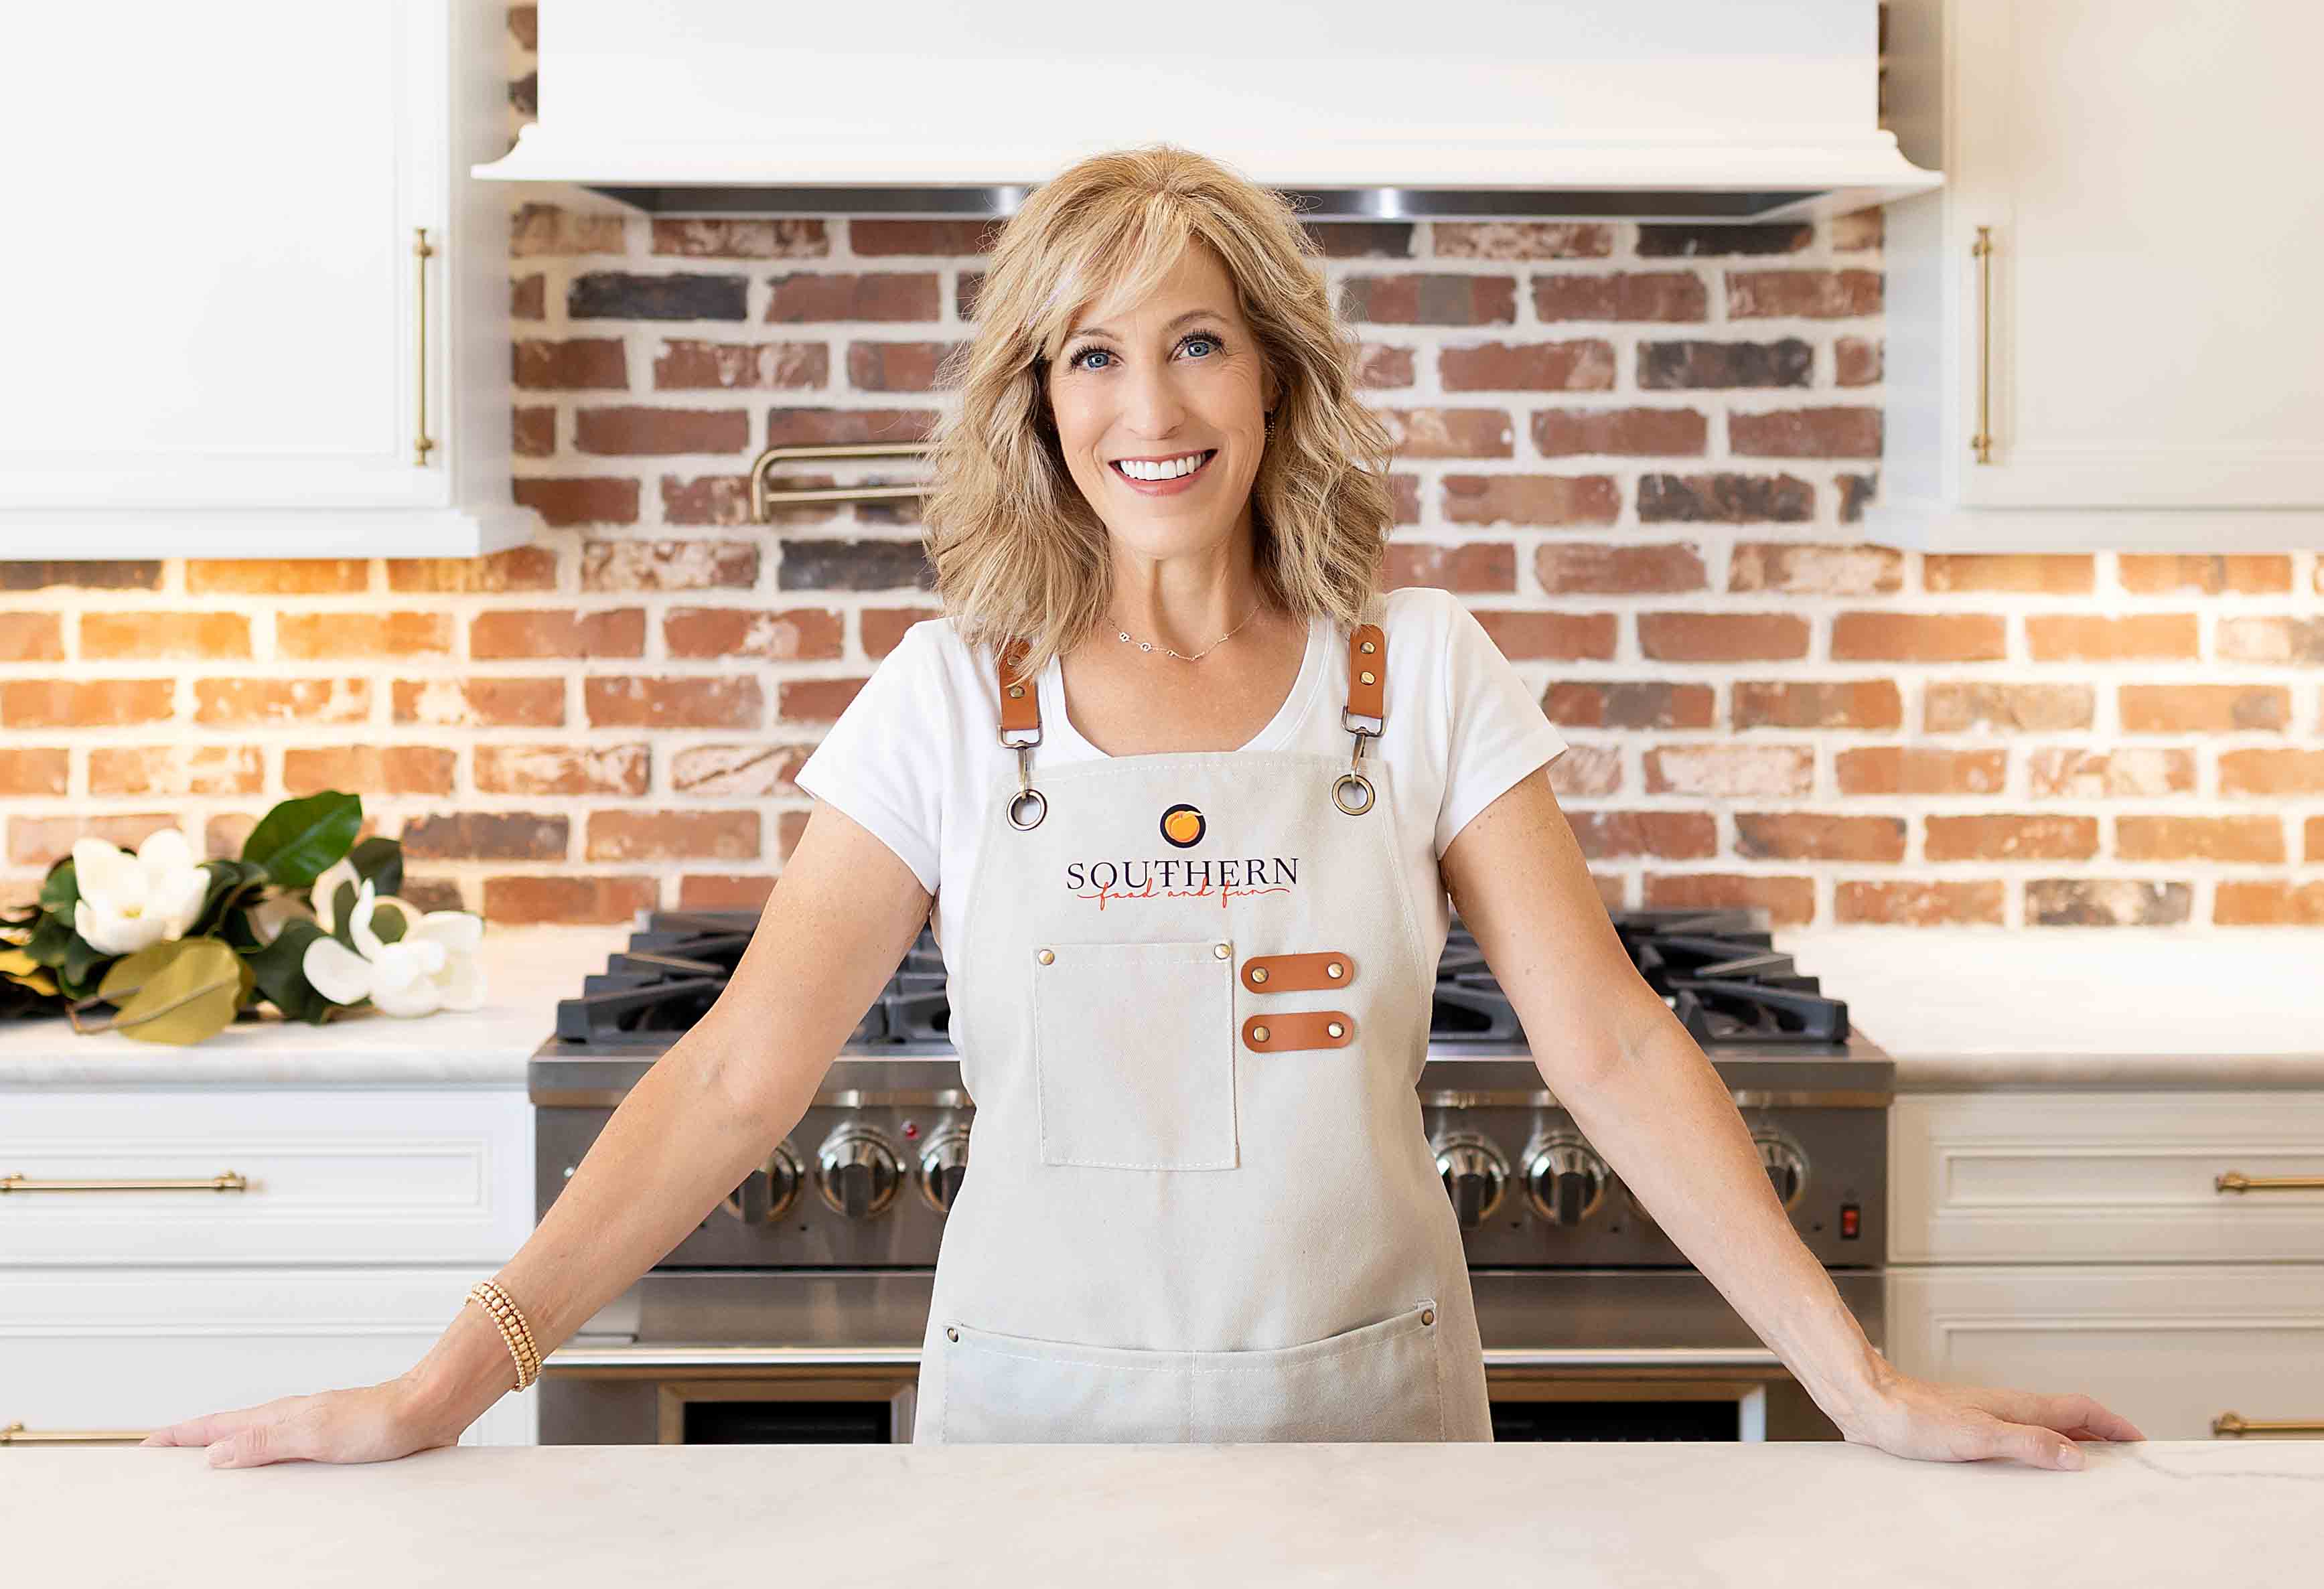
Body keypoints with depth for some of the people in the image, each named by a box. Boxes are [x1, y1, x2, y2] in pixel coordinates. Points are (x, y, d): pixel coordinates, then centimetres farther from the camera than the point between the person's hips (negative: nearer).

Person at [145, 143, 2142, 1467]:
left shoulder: (1423, 673, -4)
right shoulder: (952, 697, -5)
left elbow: (1611, 1045, -6)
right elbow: (738, 1073, -8)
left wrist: (1864, 1379, -12)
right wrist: (461, 1371, -16)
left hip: (1362, 1410, 0)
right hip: (1036, 1405, 0)